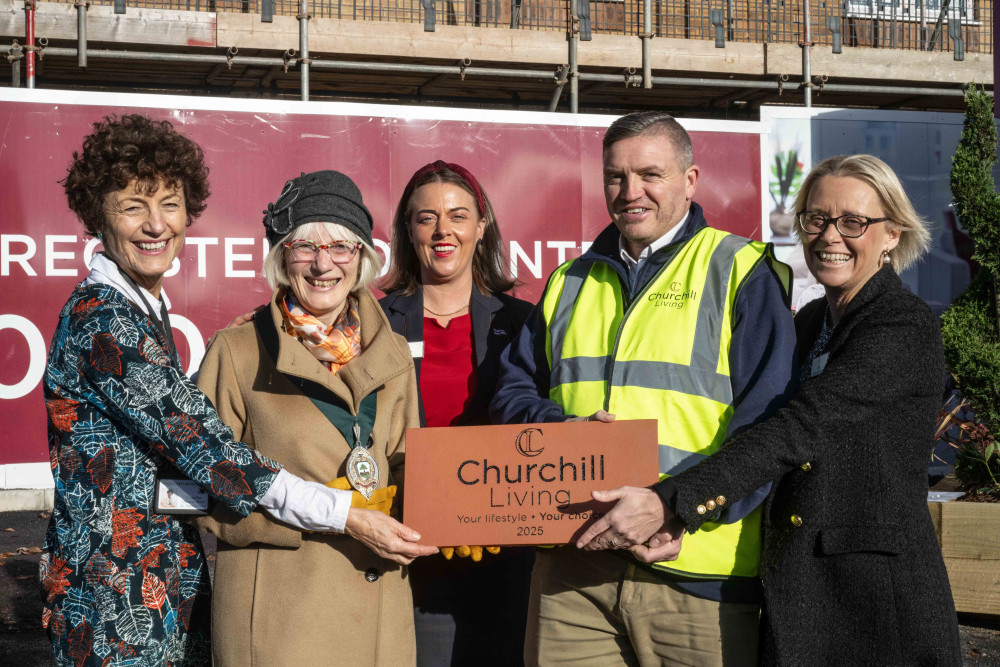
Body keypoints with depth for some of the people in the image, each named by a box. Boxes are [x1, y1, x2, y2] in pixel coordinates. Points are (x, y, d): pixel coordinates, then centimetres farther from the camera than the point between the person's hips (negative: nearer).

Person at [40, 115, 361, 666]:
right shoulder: (102, 320, -17)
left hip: (171, 585, 9)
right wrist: (343, 512, -21)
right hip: (119, 602, -9)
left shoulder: (146, 310, 12)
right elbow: (200, 443, -22)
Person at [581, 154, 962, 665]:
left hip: (880, 600, -6)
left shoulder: (906, 329, -13)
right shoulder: (808, 322, 13)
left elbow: (799, 429, -23)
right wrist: (675, 517, -5)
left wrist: (668, 501, -30)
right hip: (792, 588, 7)